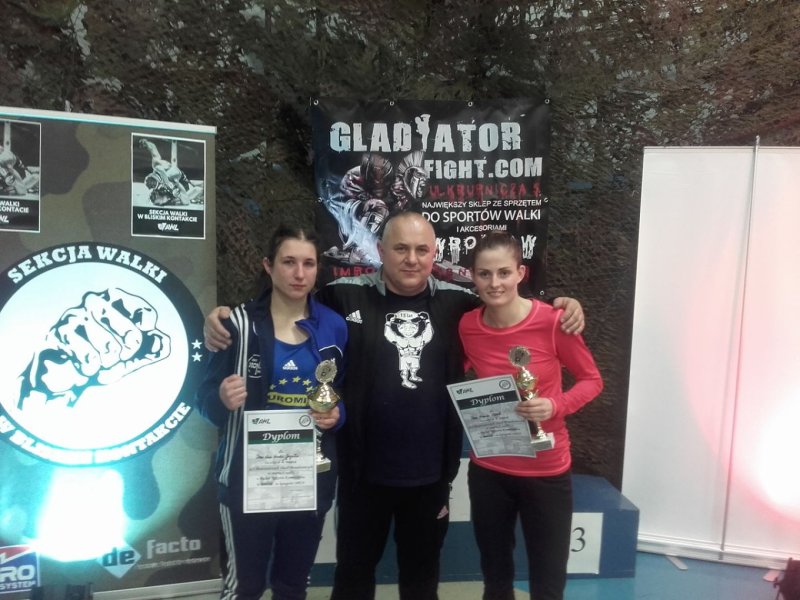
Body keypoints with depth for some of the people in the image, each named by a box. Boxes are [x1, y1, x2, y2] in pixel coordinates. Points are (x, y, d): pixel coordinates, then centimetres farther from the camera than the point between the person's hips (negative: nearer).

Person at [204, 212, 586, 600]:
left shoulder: (457, 302, -4)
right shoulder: (346, 296, -11)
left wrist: (563, 307, -6)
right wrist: (225, 320, -17)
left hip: (430, 473, 2)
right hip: (364, 471, -1)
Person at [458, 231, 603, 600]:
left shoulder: (552, 321, -17)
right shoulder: (467, 326, -7)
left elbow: (592, 380, -5)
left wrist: (554, 406, -22)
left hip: (546, 472, -2)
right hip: (487, 471, 3)